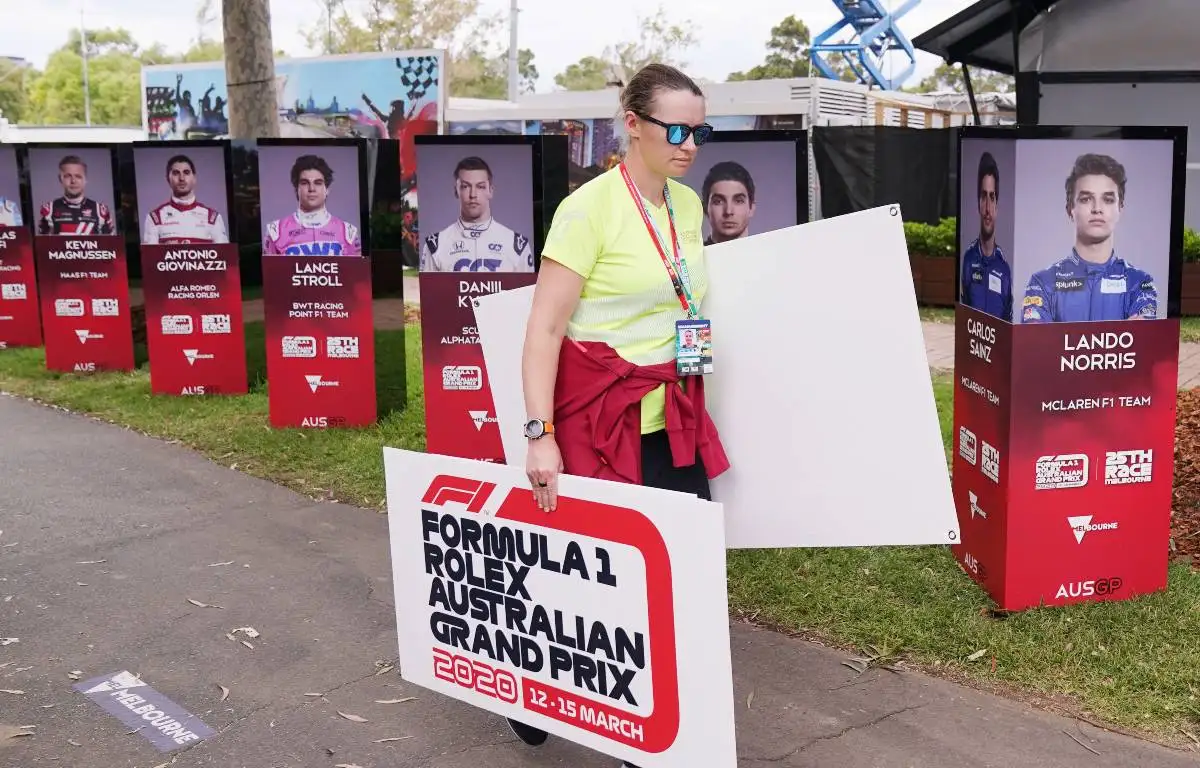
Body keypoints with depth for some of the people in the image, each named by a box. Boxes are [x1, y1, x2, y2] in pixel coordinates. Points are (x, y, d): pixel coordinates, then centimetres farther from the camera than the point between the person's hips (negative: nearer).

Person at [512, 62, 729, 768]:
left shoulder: (688, 205, 8)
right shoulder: (590, 207, -14)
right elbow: (544, 329, -16)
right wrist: (541, 436, -22)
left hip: (674, 417, 7)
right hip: (601, 416, -6)